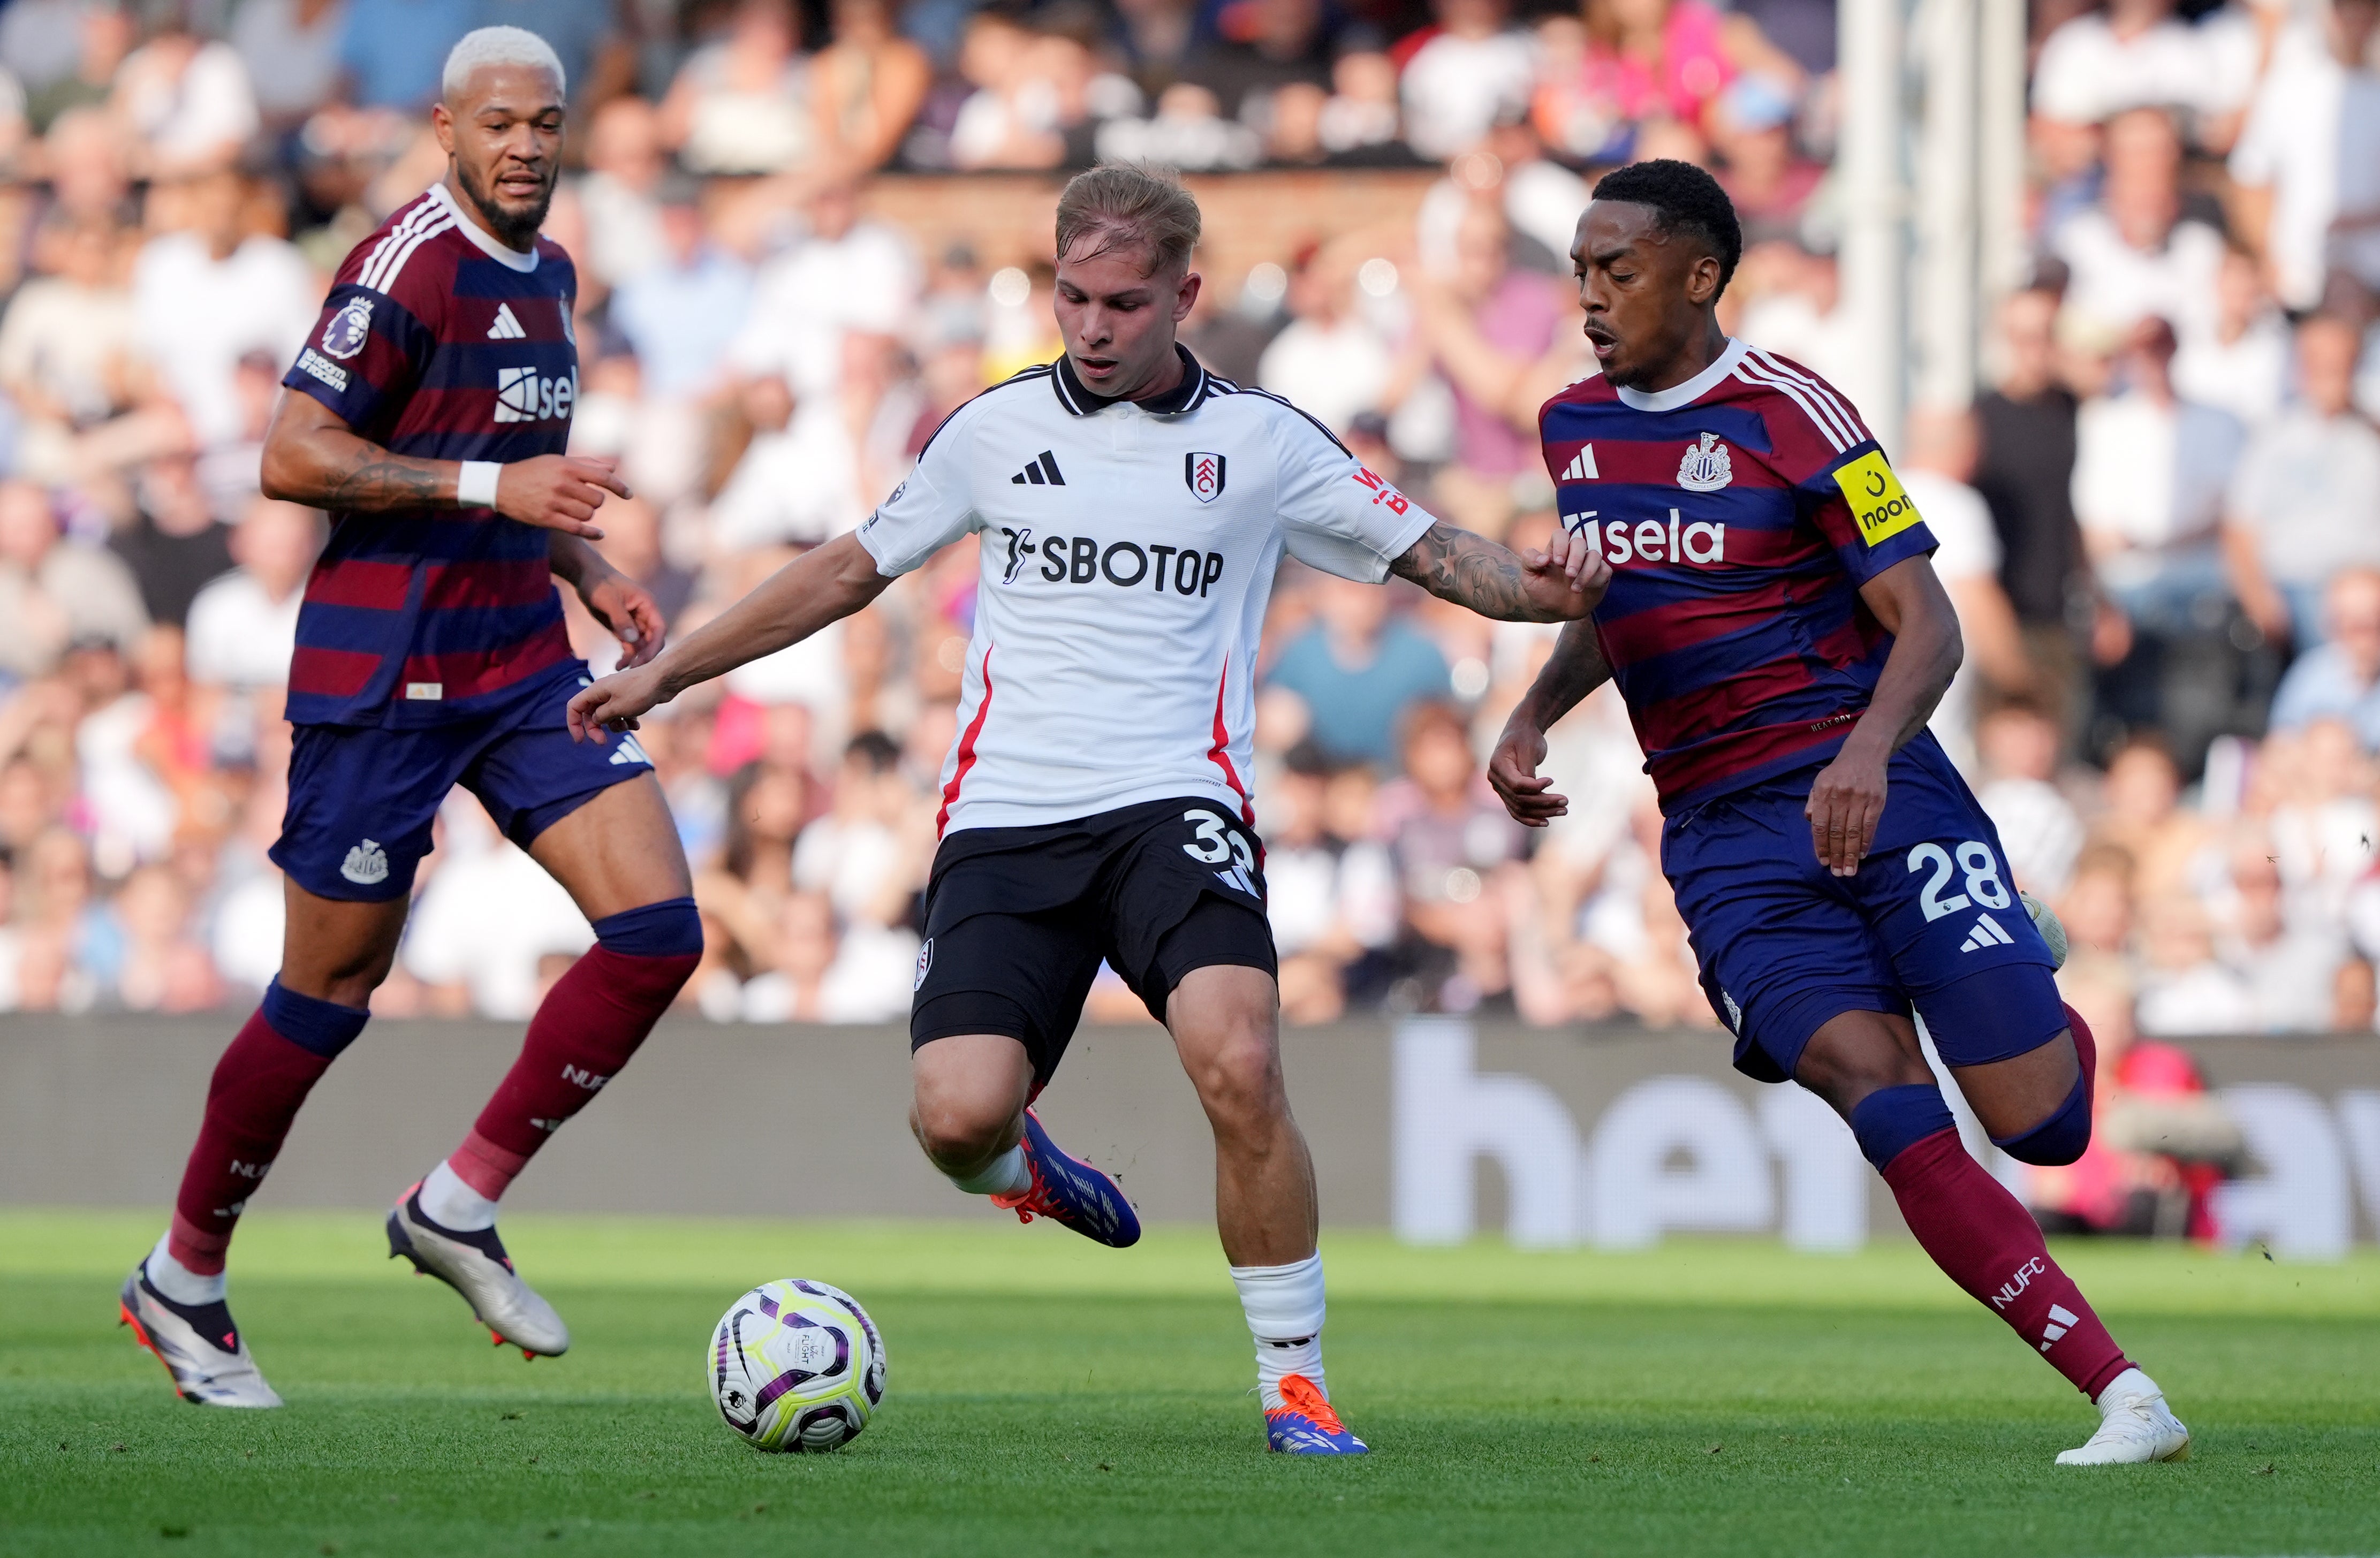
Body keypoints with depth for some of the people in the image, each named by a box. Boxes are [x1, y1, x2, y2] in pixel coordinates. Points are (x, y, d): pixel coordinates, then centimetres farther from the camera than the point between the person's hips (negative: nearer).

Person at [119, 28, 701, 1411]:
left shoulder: (548, 273, 13)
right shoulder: (408, 266, -14)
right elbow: (293, 457, -19)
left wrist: (591, 574, 12)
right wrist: (493, 488, -23)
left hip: (521, 661, 8)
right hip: (382, 674, -8)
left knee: (660, 928, -8)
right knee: (331, 993, 0)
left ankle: (460, 1206, 3)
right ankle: (182, 1282, 17)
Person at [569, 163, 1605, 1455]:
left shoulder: (1261, 441, 8)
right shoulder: (995, 429, 12)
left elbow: (1429, 553, 11)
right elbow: (849, 571, 23)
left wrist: (1533, 588, -12)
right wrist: (664, 674, 23)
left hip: (1175, 807, -2)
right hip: (1005, 818, 2)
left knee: (1237, 1067, -28)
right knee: (957, 1117, -18)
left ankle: (1294, 1381, -13)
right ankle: (1024, 1171, 22)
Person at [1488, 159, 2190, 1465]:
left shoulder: (1789, 415, -6)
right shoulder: (1573, 427, 12)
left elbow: (1926, 625, -9)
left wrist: (1870, 748, -27)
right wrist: (1532, 718, 13)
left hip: (1867, 785, -3)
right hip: (1721, 836, 3)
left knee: (2040, 1125, -7)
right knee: (1879, 1098, -21)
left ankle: (2047, 1024, 34)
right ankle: (2123, 1399, -22)